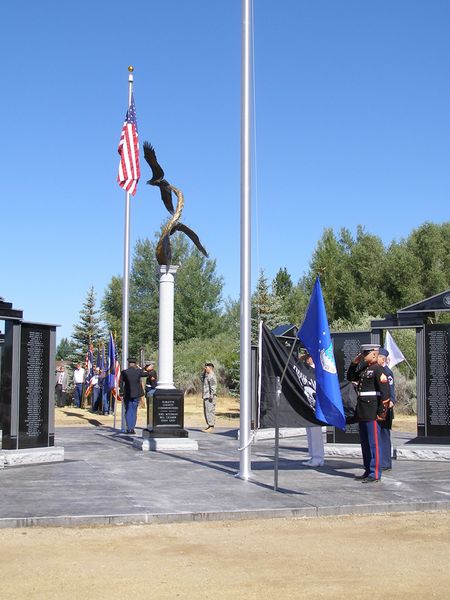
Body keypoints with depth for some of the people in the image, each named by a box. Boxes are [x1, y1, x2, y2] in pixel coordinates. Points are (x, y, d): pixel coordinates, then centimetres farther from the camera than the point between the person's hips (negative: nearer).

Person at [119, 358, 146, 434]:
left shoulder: (124, 372, -6)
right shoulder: (138, 371, -5)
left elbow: (121, 383, -5)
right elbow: (145, 373, 14)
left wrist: (122, 392, 3)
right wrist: (139, 368, 17)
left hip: (127, 394, 0)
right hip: (136, 394, 0)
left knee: (128, 411, 8)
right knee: (134, 411, 8)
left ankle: (129, 428, 2)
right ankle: (132, 428, 4)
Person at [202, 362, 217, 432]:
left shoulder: (211, 375, -12)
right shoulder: (206, 375, 19)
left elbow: (213, 386, -19)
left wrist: (211, 395, -25)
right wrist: (204, 372, 16)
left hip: (210, 397, -10)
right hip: (205, 396, 10)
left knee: (210, 411, -11)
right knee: (206, 411, 11)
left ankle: (211, 426, -11)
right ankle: (208, 425, 16)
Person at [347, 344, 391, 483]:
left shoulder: (377, 370, -12)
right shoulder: (364, 369, 14)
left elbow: (385, 392, -17)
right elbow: (350, 377, 28)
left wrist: (381, 413, -17)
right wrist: (354, 363, 13)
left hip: (372, 413, -9)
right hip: (362, 413, 9)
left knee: (373, 443, -4)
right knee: (365, 443, 14)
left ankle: (375, 474, 0)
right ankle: (368, 471, 22)